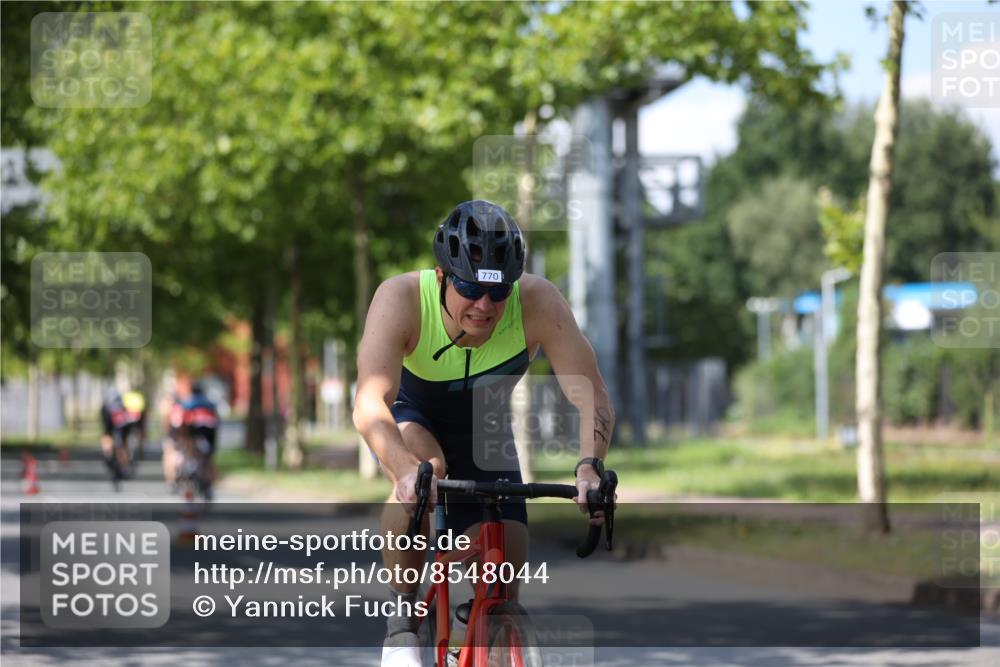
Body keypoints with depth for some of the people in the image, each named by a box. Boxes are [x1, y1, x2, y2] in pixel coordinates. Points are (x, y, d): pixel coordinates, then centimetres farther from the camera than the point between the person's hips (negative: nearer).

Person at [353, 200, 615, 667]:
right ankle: (401, 620, -20)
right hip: (411, 416, -2)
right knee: (422, 467, -37)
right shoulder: (401, 299, -35)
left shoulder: (538, 303, -32)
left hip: (483, 436, 2)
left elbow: (591, 397, -35)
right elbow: (369, 402, -47)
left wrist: (589, 465, -55)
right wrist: (406, 470, -65)